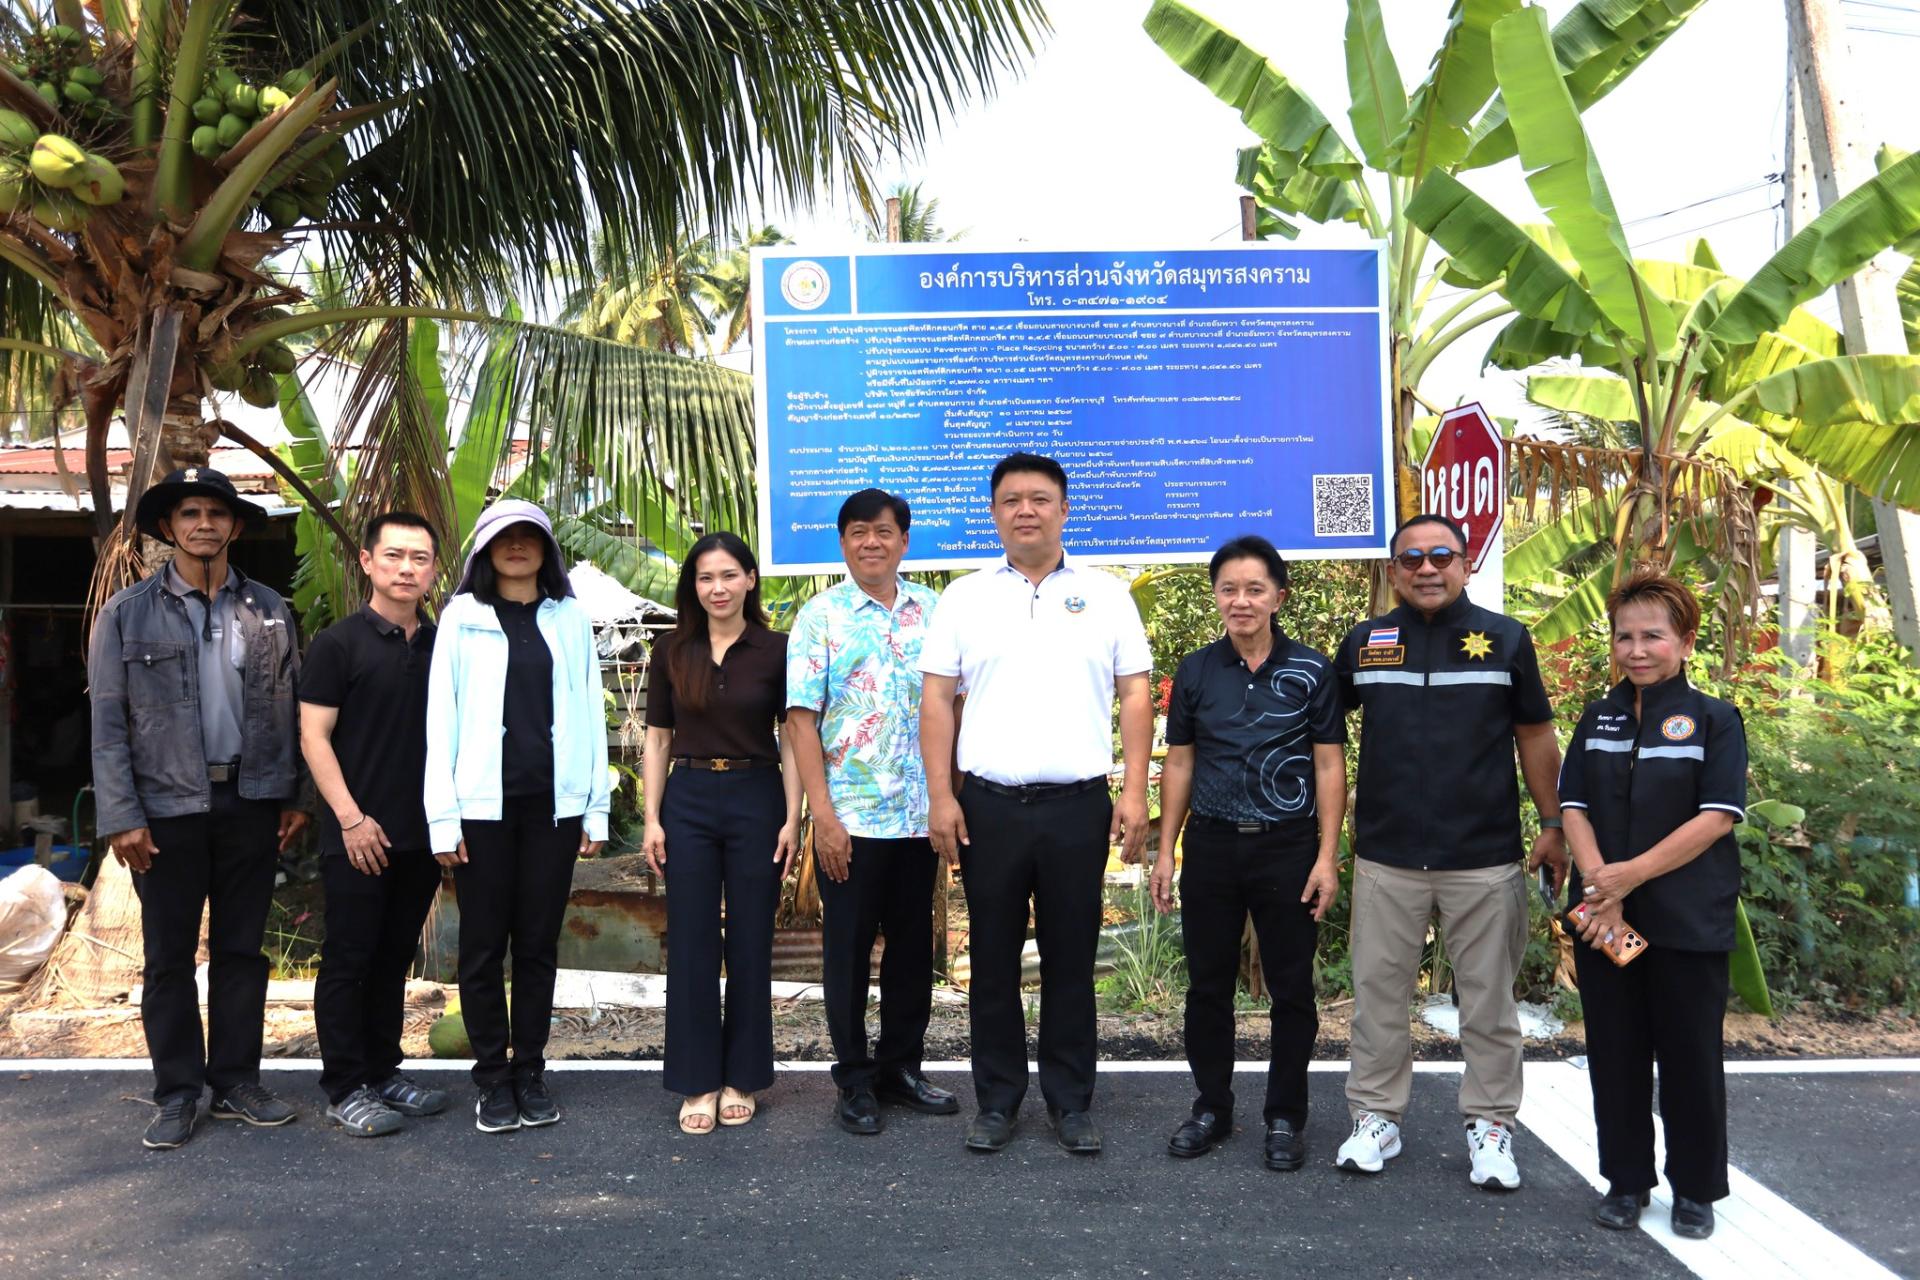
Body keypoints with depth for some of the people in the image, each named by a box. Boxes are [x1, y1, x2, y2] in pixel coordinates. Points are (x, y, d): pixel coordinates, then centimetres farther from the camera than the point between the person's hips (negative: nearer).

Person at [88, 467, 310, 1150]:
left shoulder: (269, 610, 6)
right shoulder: (126, 615, 0)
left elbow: (292, 709, 7)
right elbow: (108, 725, -3)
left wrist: (296, 797, 3)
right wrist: (121, 818, -8)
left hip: (252, 803, 2)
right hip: (168, 807, -2)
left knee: (241, 948, 10)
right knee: (170, 957, 7)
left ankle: (237, 1081, 21)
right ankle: (178, 1094, 18)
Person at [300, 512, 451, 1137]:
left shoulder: (440, 646, 9)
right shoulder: (338, 643, -5)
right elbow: (314, 737, -8)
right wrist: (351, 818, -14)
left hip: (420, 835, 5)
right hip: (358, 836, -5)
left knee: (394, 959, 14)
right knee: (348, 961, 3)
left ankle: (383, 1072, 25)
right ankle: (345, 1089, 13)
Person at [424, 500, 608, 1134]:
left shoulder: (570, 617, 8)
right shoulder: (462, 617, 4)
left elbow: (590, 713, 7)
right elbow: (441, 715, 0)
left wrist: (597, 807, 3)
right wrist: (443, 813, -6)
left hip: (554, 802, 1)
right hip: (484, 802, -1)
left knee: (538, 943, 7)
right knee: (484, 945, 4)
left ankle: (530, 1070, 18)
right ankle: (492, 1076, 16)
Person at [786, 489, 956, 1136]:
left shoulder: (933, 611, 7)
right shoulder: (820, 616, -3)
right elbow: (802, 719, -7)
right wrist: (822, 815, -13)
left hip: (920, 814, 4)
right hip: (850, 817, -3)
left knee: (913, 947, 13)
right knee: (848, 951, 7)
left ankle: (901, 1066, 29)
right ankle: (855, 1081, 21)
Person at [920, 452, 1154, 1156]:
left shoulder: (1106, 594, 6)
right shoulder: (964, 598, 7)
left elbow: (1134, 696, 5)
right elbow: (937, 700, 5)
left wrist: (1135, 792, -4)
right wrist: (940, 796, -3)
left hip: (1078, 805, 0)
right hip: (987, 805, 1)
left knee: (1071, 960, 8)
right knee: (993, 959, 8)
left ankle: (1071, 1102, 21)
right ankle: (997, 1100, 22)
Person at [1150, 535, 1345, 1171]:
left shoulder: (1311, 670, -2)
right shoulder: (1195, 671, 4)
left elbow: (1329, 766, -1)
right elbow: (1179, 764, 8)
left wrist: (1327, 856, -7)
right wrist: (1165, 851, 5)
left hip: (1288, 846, -2)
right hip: (1211, 845, 2)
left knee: (1291, 988, 7)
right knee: (1208, 983, 10)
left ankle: (1286, 1117, 22)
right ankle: (1211, 1106, 26)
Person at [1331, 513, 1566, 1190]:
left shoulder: (1505, 639, 1)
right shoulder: (1364, 643, 5)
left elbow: (1536, 737, 6)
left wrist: (1553, 825, 3)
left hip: (1485, 856, -1)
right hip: (1386, 856, 1)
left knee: (1488, 1000, 8)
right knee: (1378, 994, 9)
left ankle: (1490, 1126, 23)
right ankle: (1375, 1118, 23)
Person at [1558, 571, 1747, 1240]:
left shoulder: (1713, 720, -3)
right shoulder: (1597, 719, 8)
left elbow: (1716, 817, -11)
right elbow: (1574, 807, 2)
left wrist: (1631, 875, -16)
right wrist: (1600, 886, -13)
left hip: (1688, 920, -3)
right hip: (1602, 916, 3)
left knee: (1689, 1054, 7)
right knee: (1614, 1052, 9)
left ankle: (1695, 1187, 24)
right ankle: (1626, 1179, 24)